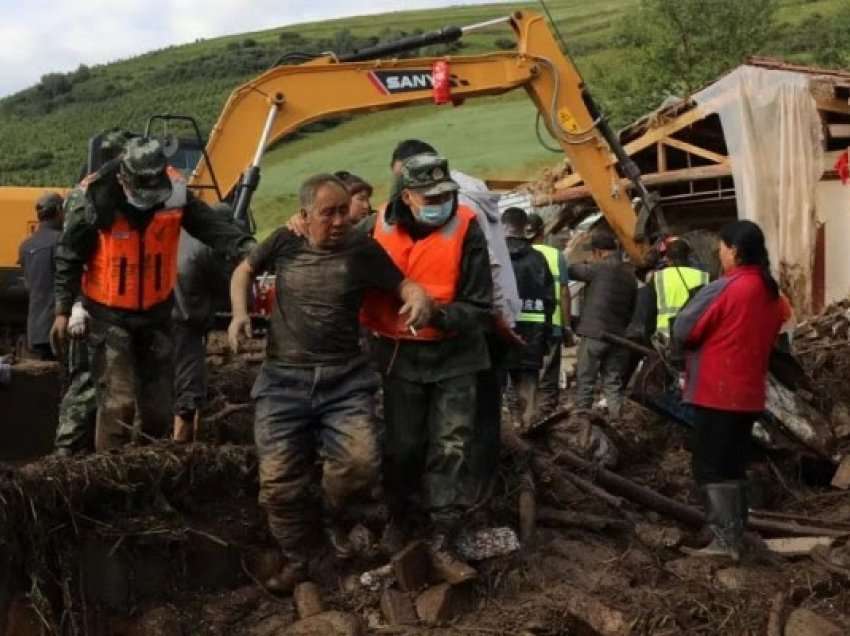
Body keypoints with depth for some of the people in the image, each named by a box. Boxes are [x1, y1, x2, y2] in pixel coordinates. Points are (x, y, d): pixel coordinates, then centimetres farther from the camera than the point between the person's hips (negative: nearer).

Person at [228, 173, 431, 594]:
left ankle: (332, 513, 14)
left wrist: (418, 296, -17)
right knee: (279, 479, 0)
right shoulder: (284, 243, 3)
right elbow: (244, 270, 20)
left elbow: (401, 285, 7)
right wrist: (240, 312, 4)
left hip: (344, 378, -1)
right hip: (284, 379, 1)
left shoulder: (363, 249, -2)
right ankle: (295, 560, 24)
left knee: (361, 461, -20)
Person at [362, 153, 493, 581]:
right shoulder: (380, 230, -8)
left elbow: (479, 309, -13)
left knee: (451, 447, -5)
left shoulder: (465, 231, -14)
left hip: (454, 356, -1)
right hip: (400, 355, 2)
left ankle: (442, 544, 2)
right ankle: (397, 520, 31)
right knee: (402, 445, 7)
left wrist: (440, 314, -29)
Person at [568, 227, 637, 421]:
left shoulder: (600, 268, -9)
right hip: (618, 337, 6)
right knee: (613, 384, 8)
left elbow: (570, 270, -4)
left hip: (594, 334, -6)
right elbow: (632, 310, 16)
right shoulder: (629, 274, 12)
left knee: (585, 382, 2)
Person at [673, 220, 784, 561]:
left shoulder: (723, 289, -16)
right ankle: (736, 537, 20)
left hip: (716, 392, -8)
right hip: (749, 393, 8)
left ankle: (724, 541, -2)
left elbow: (683, 331, -11)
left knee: (711, 469, -1)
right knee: (734, 467, 15)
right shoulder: (772, 292, 8)